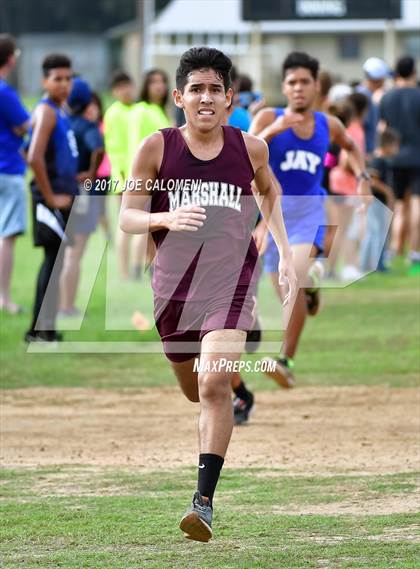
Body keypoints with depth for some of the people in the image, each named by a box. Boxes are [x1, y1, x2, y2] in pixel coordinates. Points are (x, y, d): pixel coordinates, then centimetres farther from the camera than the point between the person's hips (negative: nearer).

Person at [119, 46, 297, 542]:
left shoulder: (249, 148, 2)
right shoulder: (157, 147, -3)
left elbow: (270, 193, 23)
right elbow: (127, 217, -3)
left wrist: (284, 252, 17)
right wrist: (166, 219, -23)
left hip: (230, 284, -2)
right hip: (173, 286, 2)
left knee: (215, 384, -20)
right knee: (193, 389, 17)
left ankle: (205, 499, -19)